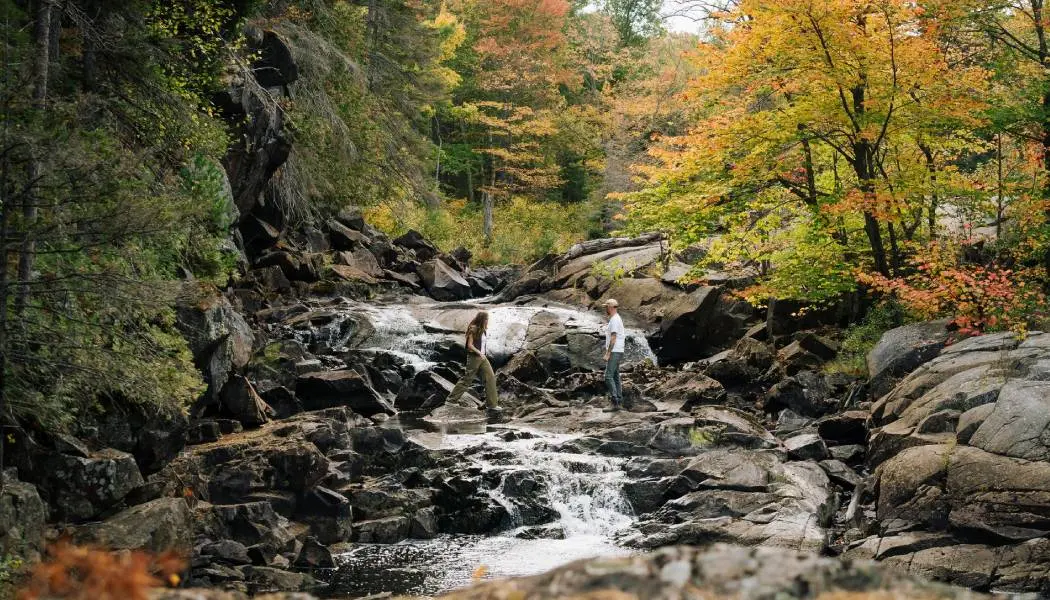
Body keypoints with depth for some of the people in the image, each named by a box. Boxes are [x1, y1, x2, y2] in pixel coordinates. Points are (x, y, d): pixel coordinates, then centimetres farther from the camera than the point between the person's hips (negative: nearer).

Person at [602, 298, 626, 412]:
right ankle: (619, 403, 11)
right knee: (615, 377, 11)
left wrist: (607, 353, -22)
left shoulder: (614, 320, -15)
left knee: (609, 376, -13)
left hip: (614, 352, -11)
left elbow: (613, 338, -21)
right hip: (617, 352, 11)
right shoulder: (617, 319, 18)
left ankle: (615, 403, -17)